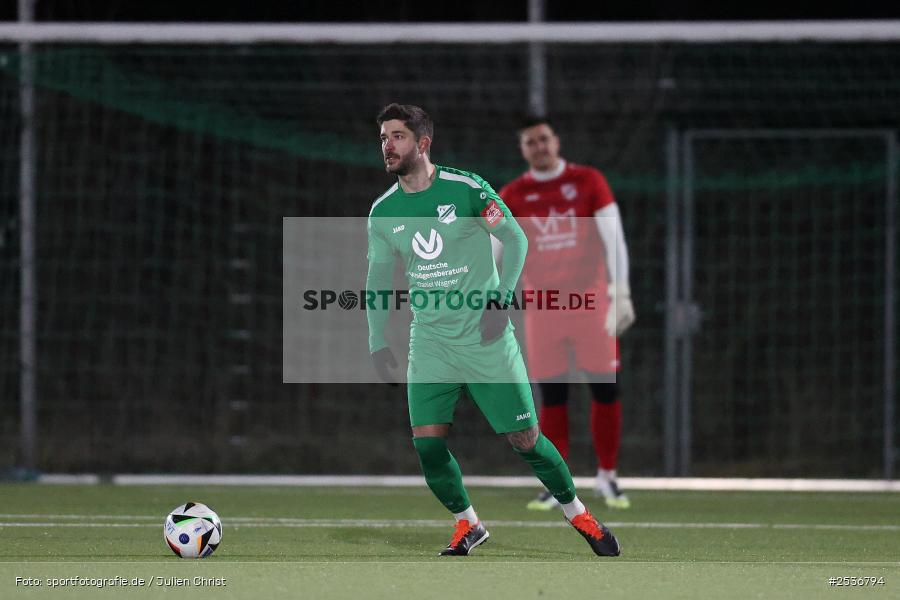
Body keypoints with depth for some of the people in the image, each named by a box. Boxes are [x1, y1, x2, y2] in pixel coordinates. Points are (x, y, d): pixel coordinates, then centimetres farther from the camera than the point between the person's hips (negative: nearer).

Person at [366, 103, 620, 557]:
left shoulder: (466, 189, -10)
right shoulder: (383, 212, 2)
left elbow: (516, 240, -3)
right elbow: (377, 280, 13)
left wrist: (501, 299, -13)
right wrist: (378, 344, 6)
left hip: (486, 337, -3)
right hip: (430, 343, 3)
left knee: (525, 440, -1)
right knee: (427, 442, -9)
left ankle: (577, 514, 19)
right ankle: (466, 525, 12)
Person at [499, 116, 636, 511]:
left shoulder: (588, 182, 2)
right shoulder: (511, 196, 6)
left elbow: (613, 239, -1)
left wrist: (621, 294, -9)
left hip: (591, 300, -1)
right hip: (542, 307, 1)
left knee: (606, 389, -2)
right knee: (552, 395, -1)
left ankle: (607, 476, 10)